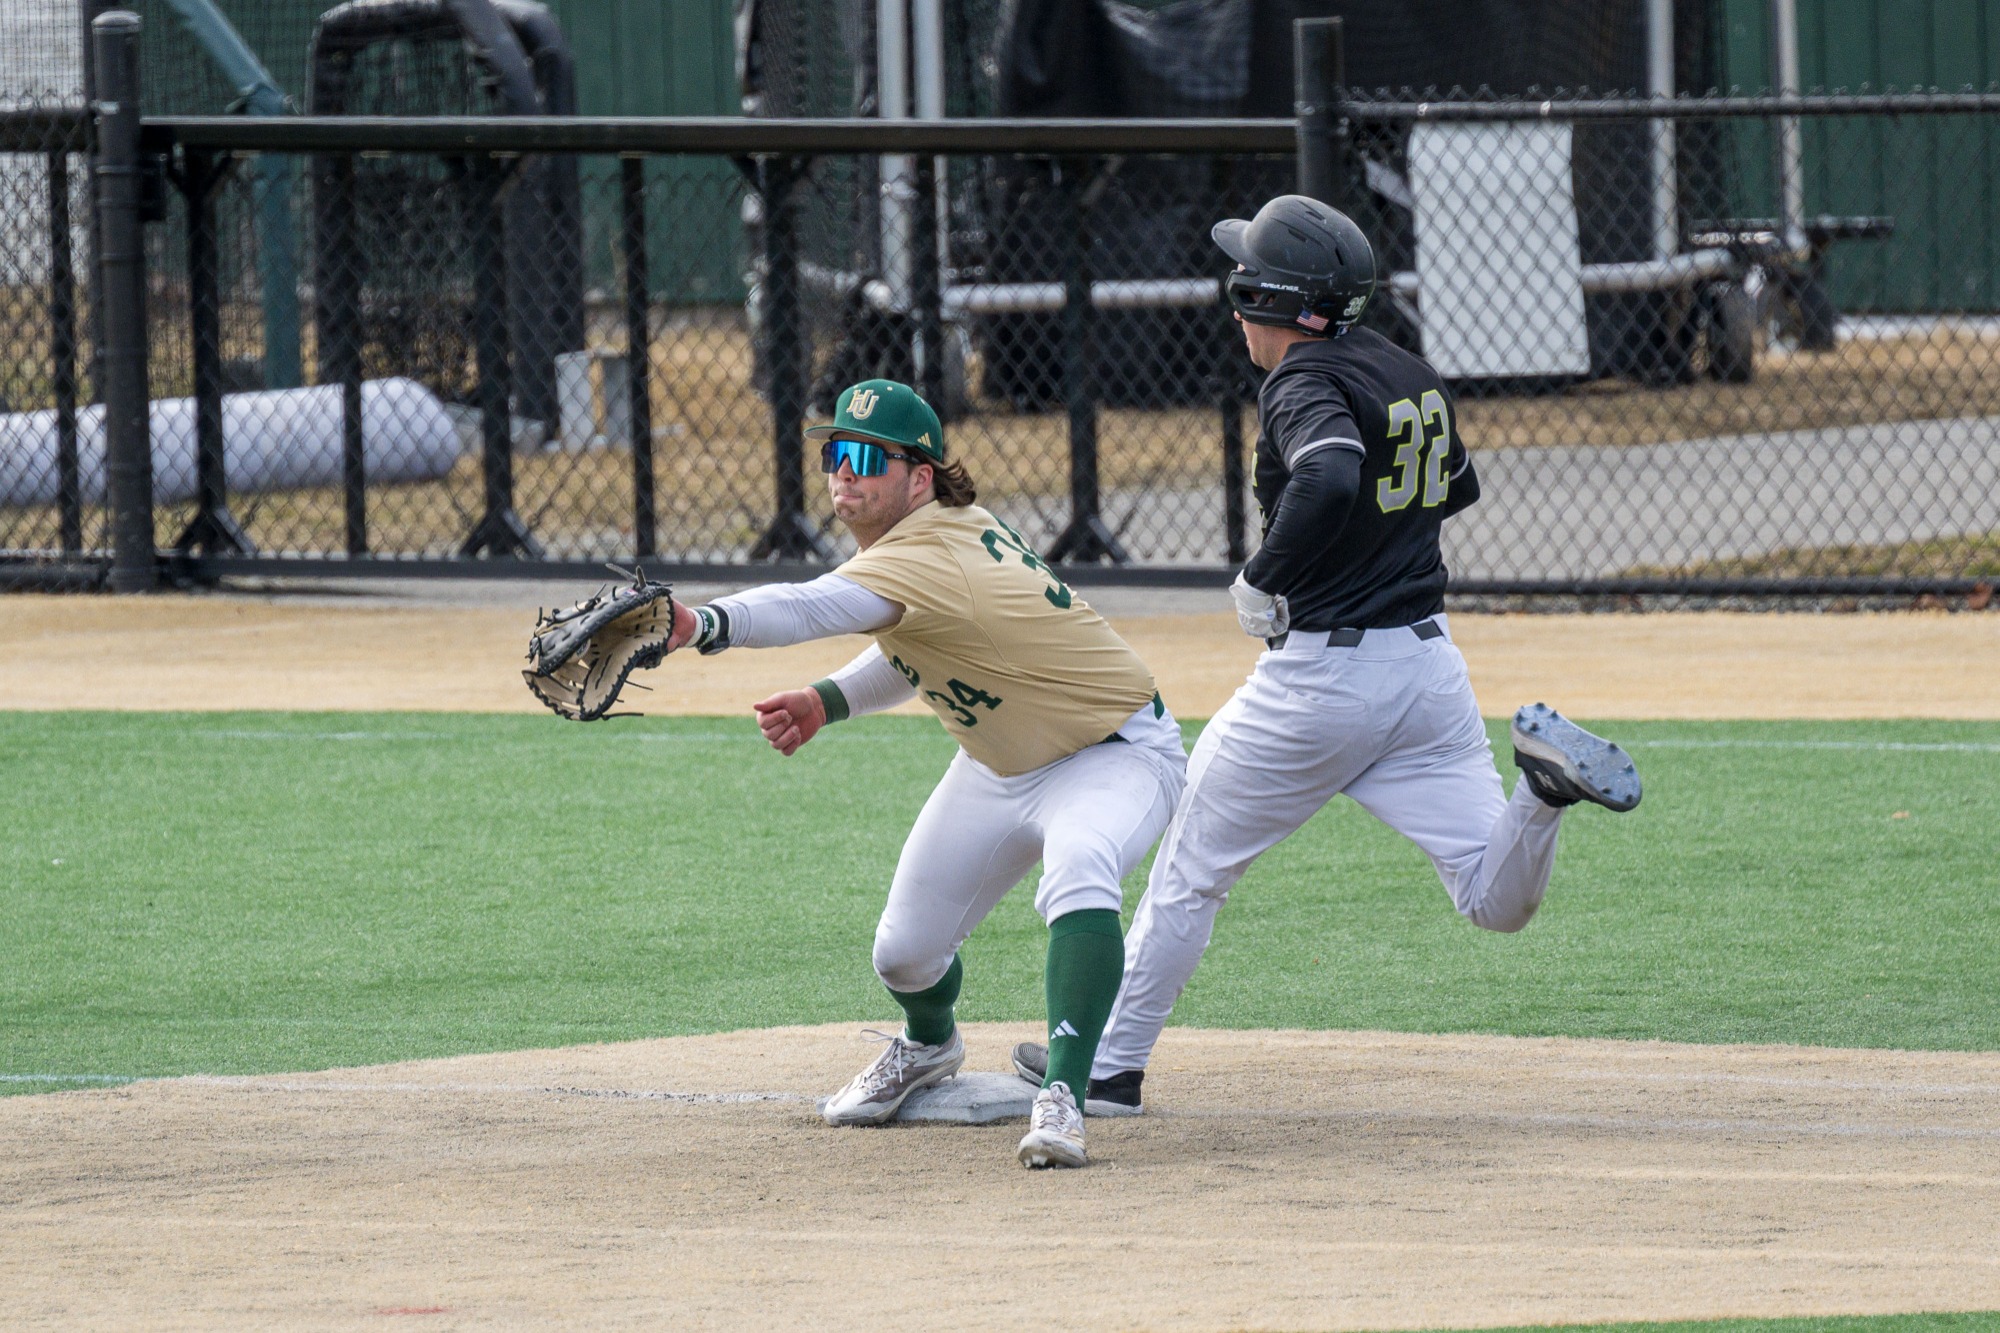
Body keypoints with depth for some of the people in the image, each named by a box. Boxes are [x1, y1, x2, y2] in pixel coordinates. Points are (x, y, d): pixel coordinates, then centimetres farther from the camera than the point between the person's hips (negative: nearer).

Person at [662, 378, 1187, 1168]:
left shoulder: (928, 561, -35)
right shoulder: (941, 531, -7)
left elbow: (812, 607, -54)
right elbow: (919, 652, 11)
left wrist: (701, 625, -72)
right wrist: (829, 701, -7)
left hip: (1115, 754, -10)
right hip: (999, 767, 10)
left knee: (1078, 871, -41)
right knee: (905, 952, 11)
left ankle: (1062, 1098, -45)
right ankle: (927, 1048, 45)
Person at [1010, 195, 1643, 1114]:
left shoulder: (1306, 382, -15)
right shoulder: (1412, 375, 11)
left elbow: (1329, 479, -35)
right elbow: (1457, 487, 29)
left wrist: (1263, 578, -21)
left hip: (1321, 674, -7)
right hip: (1429, 660, 7)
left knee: (1190, 869, 12)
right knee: (1497, 903, 2)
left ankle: (1110, 1065, 20)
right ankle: (1544, 779, -25)